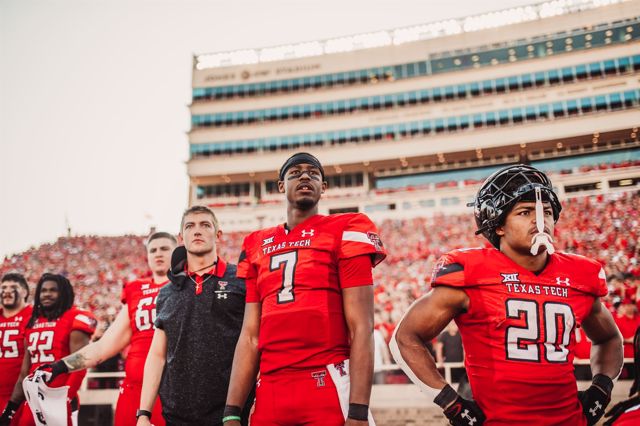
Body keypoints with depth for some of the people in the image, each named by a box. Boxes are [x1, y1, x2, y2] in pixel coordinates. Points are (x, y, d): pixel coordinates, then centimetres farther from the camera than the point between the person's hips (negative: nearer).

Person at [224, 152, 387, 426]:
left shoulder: (344, 232, -1)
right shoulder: (257, 245, 13)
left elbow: (361, 328, -8)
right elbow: (250, 336, 11)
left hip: (329, 389, -4)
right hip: (269, 395, 4)